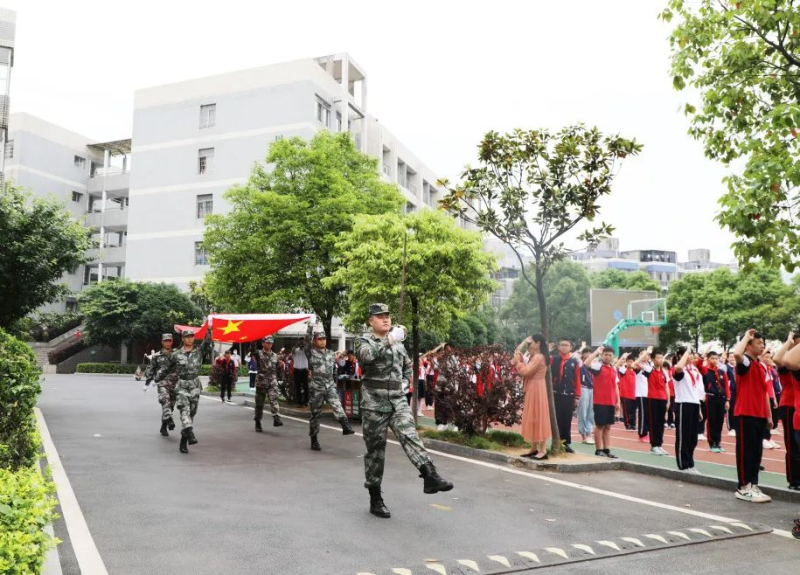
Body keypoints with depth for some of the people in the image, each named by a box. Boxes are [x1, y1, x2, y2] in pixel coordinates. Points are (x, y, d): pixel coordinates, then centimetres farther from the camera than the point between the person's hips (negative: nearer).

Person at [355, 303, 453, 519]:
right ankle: (375, 500, 15)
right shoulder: (364, 341, -3)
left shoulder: (398, 342, 13)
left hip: (398, 402, 4)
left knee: (410, 437, -19)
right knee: (375, 451, 3)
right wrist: (389, 341, -36)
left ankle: (430, 477, -30)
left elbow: (408, 365, 31)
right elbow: (366, 355, -29)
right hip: (374, 405, -3)